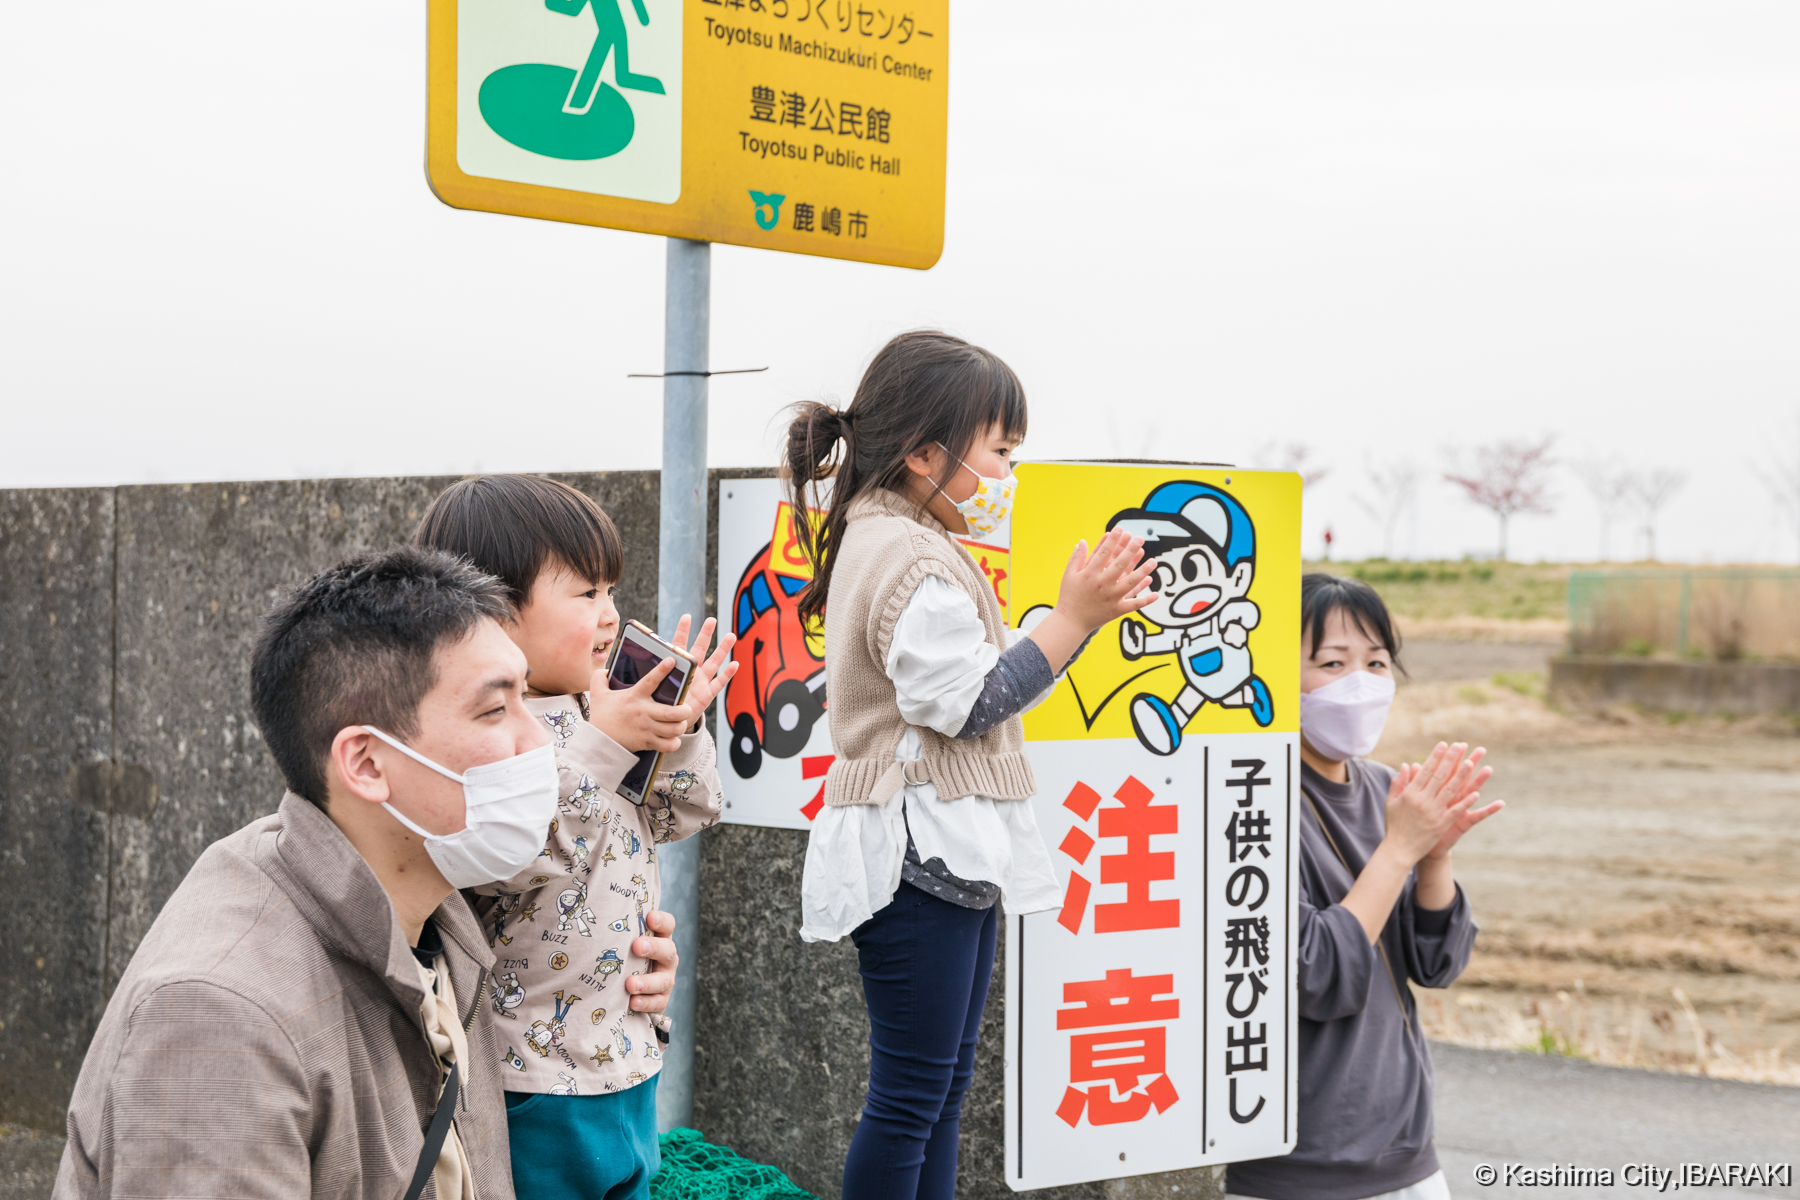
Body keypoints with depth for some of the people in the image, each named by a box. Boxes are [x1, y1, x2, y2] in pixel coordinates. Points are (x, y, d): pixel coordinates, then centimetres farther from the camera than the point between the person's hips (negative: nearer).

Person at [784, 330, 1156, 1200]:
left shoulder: (888, 544, 19)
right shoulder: (910, 558, -15)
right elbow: (966, 703, -19)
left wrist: (1082, 611, 18)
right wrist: (1074, 617, -16)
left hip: (943, 856, 11)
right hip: (920, 857, -11)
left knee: (942, 1090, 13)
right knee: (909, 1096, -6)